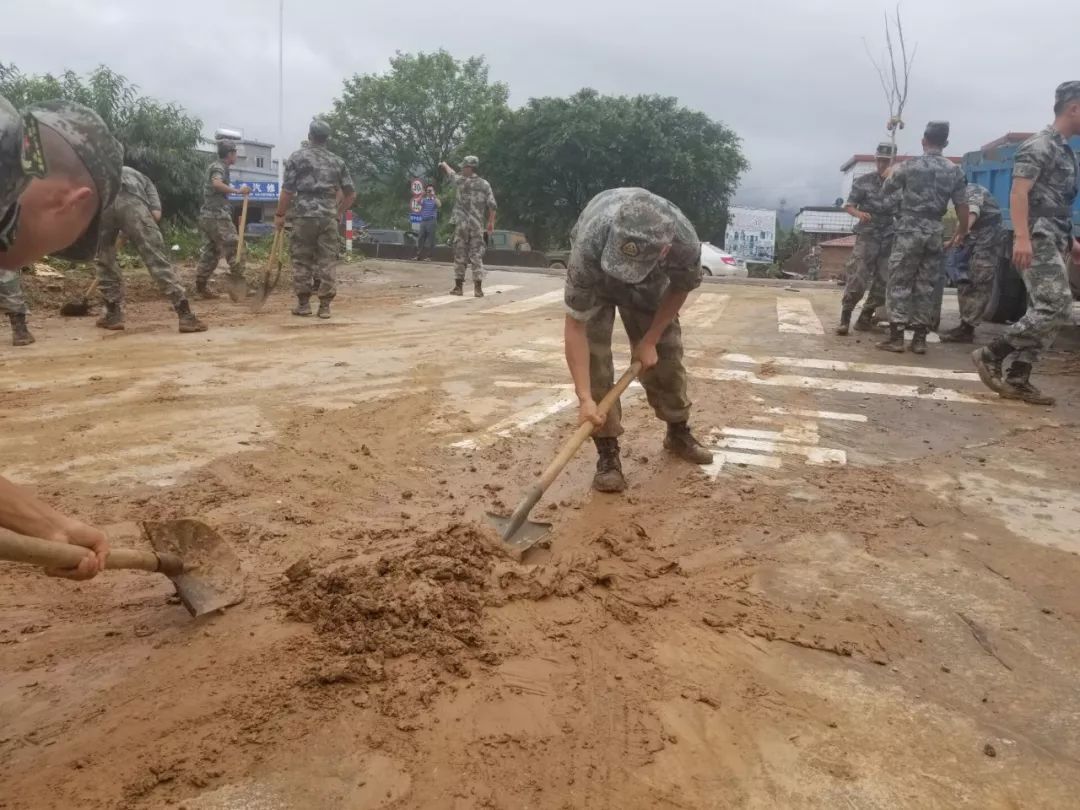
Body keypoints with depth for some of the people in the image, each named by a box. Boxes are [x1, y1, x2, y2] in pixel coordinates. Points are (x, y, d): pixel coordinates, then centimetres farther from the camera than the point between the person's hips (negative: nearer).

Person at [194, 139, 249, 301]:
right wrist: (238, 191, -33)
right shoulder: (219, 167, -10)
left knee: (210, 252, 11)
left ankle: (201, 287, 12)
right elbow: (216, 183, -31)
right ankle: (237, 281, -12)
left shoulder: (214, 166, 20)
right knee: (234, 248, -8)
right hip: (217, 216, -10)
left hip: (207, 215, 10)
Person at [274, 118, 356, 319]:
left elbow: (288, 190, -2)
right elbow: (350, 193, 13)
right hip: (329, 217, 2)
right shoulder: (337, 161, 12)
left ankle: (303, 304, 9)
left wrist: (280, 215, 6)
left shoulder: (297, 157, 2)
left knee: (302, 261, 6)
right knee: (327, 261, 4)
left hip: (305, 215, -2)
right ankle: (325, 305, 2)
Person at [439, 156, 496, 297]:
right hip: (477, 226, 2)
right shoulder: (485, 184, 2)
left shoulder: (462, 182, -4)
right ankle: (478, 288, -5)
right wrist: (491, 222, 8)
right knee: (476, 256, 2)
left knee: (460, 255, 5)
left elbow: (451, 174, 18)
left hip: (461, 225, -2)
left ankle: (458, 286, 9)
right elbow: (492, 206, -2)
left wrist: (445, 165, 39)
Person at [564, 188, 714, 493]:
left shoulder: (685, 243, -40)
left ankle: (678, 432, 27)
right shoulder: (589, 245, -46)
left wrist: (649, 340, -12)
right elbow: (575, 325, -39)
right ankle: (607, 451, -7)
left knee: (666, 352, 5)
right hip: (595, 281, -2)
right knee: (594, 356, -16)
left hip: (650, 283, 2)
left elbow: (680, 288, -14)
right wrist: (585, 398, -43)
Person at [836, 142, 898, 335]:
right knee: (857, 278, -14)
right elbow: (849, 206, -2)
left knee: (883, 281, 3)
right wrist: (859, 213, -22)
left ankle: (865, 318, 14)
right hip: (867, 236, -3)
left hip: (890, 238, 3)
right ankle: (845, 318, -10)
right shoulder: (863, 181, -1)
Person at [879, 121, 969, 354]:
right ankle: (920, 339, 9)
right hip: (935, 232, 3)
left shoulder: (909, 166, -3)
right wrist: (962, 231, 21)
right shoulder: (955, 171, 5)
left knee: (900, 283, 0)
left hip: (909, 229, -3)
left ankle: (896, 337, -3)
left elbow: (885, 190, 11)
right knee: (926, 286, 7)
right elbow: (962, 206, 5)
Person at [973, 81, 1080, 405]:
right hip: (1037, 240, -10)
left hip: (1052, 241, 10)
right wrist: (1022, 237, -29)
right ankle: (990, 355, -9)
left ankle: (1018, 380, 7)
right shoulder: (1039, 145, -8)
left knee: (1044, 312, 6)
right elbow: (1019, 193, -18)